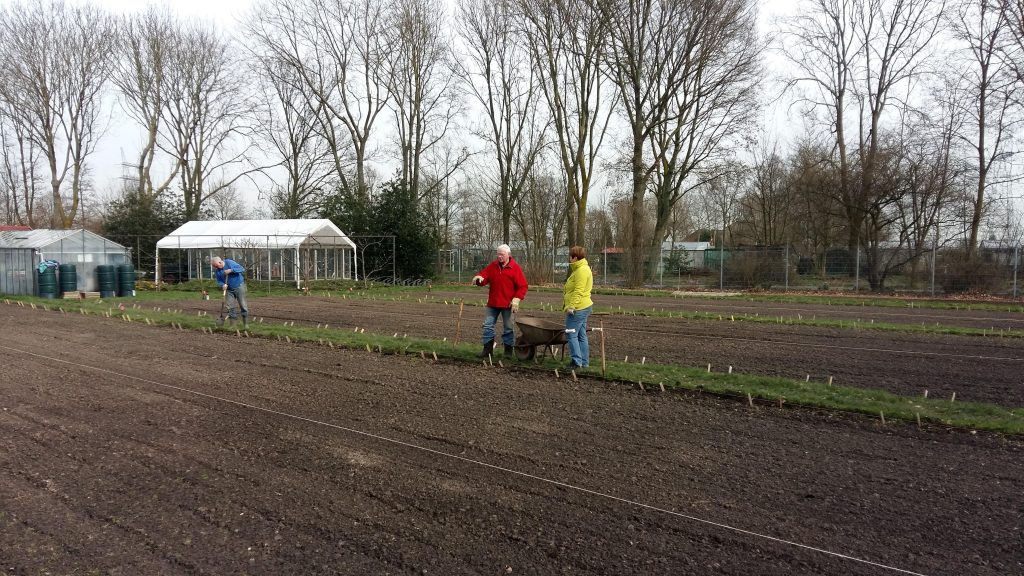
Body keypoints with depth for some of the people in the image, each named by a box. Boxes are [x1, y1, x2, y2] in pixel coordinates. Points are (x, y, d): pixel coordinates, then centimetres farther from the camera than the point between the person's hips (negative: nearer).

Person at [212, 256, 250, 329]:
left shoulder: (230, 263, -13)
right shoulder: (217, 271, 0)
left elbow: (242, 269, -17)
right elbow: (219, 282, 5)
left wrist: (231, 270, -27)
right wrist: (223, 285, -17)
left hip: (239, 286, -4)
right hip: (229, 290, 4)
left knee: (243, 306, -4)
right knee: (230, 307, 0)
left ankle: (245, 324, 3)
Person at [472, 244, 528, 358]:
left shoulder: (515, 268, -5)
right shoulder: (492, 266, 6)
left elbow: (523, 286, -6)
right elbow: (484, 276, 5)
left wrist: (517, 299, -16)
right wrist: (479, 278, -20)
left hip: (507, 304, -4)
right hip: (493, 303, 4)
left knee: (508, 328, 6)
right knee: (488, 325, 4)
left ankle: (509, 351, 16)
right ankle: (487, 349, 11)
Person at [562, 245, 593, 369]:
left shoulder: (582, 270, -15)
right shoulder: (581, 268, 18)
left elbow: (578, 291, -23)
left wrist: (571, 306, -26)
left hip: (578, 308, -11)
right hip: (583, 307, 11)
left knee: (571, 334, -8)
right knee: (581, 335, 12)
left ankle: (577, 361, -7)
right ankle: (584, 362, 16)